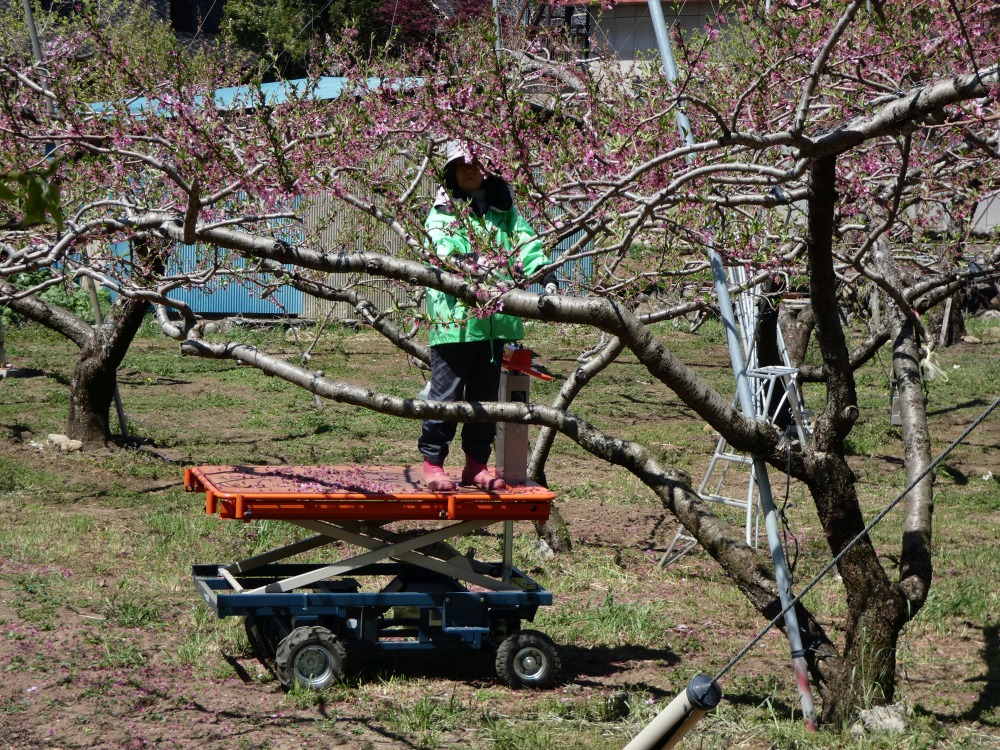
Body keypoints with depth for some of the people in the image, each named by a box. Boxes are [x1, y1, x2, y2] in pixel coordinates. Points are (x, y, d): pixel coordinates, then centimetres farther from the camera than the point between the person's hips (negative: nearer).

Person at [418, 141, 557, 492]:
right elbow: (443, 253, -16)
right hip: (454, 316, -5)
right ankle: (432, 462, 6)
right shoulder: (443, 212, 1)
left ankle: (476, 465, 21)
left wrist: (546, 275, -15)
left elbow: (526, 242, 4)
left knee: (486, 394, 12)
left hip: (495, 318, 5)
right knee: (447, 392, -3)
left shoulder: (503, 209, 15)